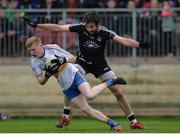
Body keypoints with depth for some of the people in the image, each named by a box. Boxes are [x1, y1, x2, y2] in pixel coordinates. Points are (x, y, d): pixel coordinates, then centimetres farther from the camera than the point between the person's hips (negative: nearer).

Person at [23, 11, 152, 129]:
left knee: (118, 92, -4)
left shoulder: (104, 32, -22)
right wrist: (36, 25, -18)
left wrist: (139, 44, -50)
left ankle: (133, 121, 10)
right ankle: (65, 116, -6)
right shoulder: (81, 27, -19)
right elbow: (58, 28, -16)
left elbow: (123, 40, -32)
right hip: (82, 61, 1)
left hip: (100, 64, -1)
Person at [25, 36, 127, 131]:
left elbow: (72, 57, -7)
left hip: (73, 75, -4)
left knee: (90, 95, -29)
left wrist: (62, 60, -28)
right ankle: (113, 124, 1)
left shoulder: (52, 48, -14)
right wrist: (47, 75, -25)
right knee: (85, 109, -6)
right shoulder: (34, 62, -4)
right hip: (66, 87, 4)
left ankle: (109, 82, -4)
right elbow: (41, 82, -3)